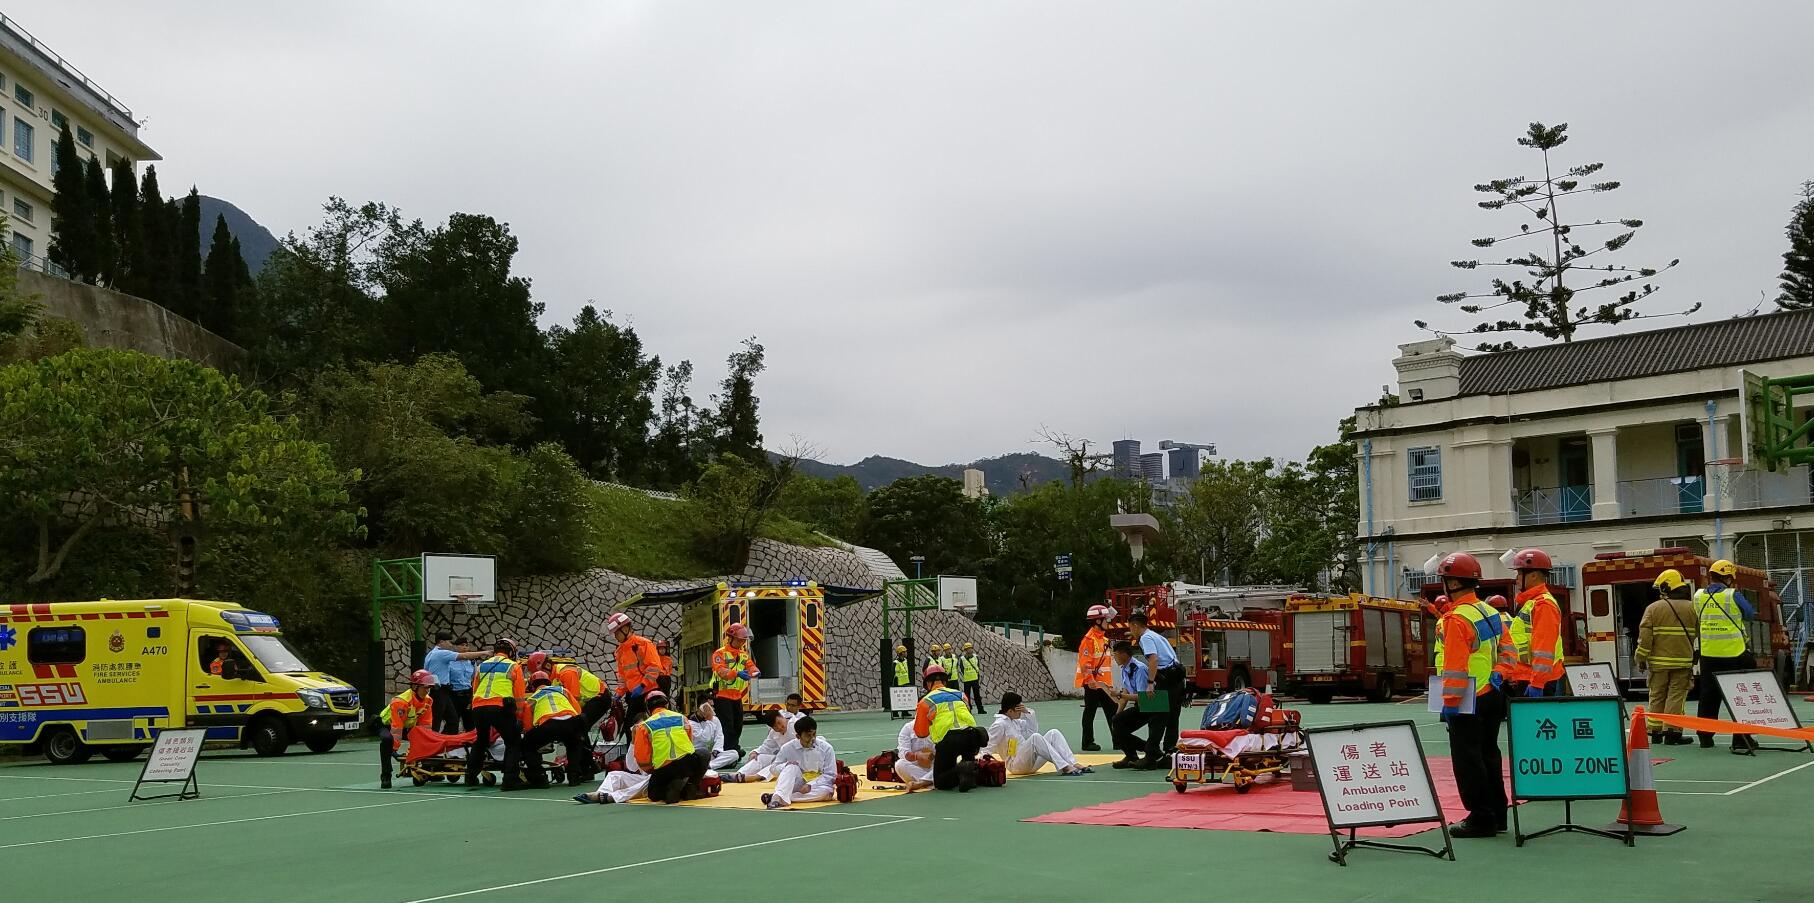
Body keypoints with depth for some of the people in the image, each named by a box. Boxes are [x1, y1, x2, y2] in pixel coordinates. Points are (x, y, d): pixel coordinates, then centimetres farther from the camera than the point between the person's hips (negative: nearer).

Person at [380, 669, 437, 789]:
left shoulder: (428, 700, -12)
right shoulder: (401, 702, -34)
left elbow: (426, 725, -7)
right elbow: (396, 728, -35)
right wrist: (394, 749, -35)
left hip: (409, 728, 7)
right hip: (388, 725, -7)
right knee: (387, 739, -39)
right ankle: (385, 776, -33)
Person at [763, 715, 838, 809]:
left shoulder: (826, 748, -11)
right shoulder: (789, 748, -9)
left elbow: (830, 775, -9)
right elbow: (774, 769, 1)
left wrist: (810, 785, -21)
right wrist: (786, 766, -21)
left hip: (815, 785, 0)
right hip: (796, 785, 0)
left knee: (828, 791, -35)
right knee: (792, 767, -27)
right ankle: (778, 797, -47)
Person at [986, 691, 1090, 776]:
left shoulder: (1015, 721, 15)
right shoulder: (999, 725, -12)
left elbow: (1032, 730, 17)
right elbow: (988, 748, -14)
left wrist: (1028, 713, 5)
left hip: (1031, 762, 9)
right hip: (1016, 764, -9)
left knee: (1053, 734, -5)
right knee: (1035, 737, -33)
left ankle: (1074, 764, -19)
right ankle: (1064, 768, -38)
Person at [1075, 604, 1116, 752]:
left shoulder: (1103, 638, 15)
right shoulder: (1089, 638, -15)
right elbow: (1084, 662, -21)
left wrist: (1110, 683, 21)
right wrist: (1090, 680, -26)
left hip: (1104, 683, 9)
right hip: (1092, 683, -9)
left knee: (1112, 712, 9)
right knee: (1090, 712, -2)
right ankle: (1088, 743, 4)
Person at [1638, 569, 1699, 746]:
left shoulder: (1653, 608, -3)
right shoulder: (1691, 608, 1)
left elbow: (1645, 635, -6)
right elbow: (1700, 633, 9)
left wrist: (1641, 658, 0)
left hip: (1659, 661, 0)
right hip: (1683, 661, 0)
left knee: (1657, 697, 9)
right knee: (1676, 697, 0)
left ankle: (1656, 732, 13)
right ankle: (1672, 731, -6)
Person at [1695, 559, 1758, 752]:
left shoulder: (1699, 596, 3)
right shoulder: (1733, 595, -11)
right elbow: (1751, 614, 1)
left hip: (1708, 654, 4)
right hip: (1733, 654, -4)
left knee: (1708, 696, 14)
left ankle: (1705, 737, 19)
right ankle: (1741, 740, 3)